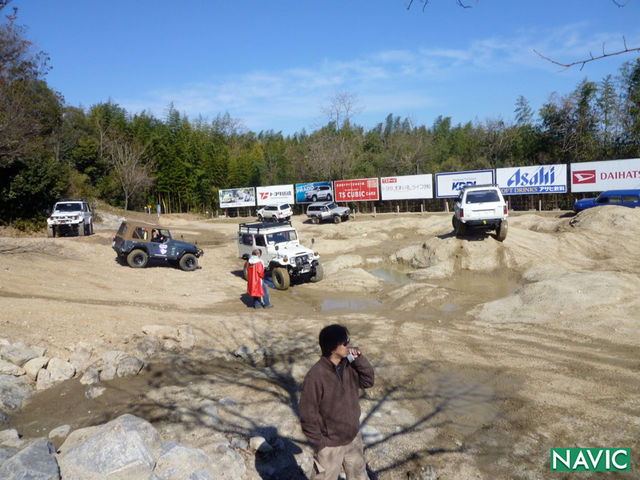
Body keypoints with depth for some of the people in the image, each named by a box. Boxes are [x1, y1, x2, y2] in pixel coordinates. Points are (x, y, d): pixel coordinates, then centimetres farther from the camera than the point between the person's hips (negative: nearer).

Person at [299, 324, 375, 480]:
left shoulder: (348, 365, -7)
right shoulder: (315, 376, -29)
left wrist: (359, 358, -15)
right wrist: (320, 443, -15)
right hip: (330, 445, -6)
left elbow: (367, 381, -1)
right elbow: (308, 414, -22)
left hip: (353, 438, 6)